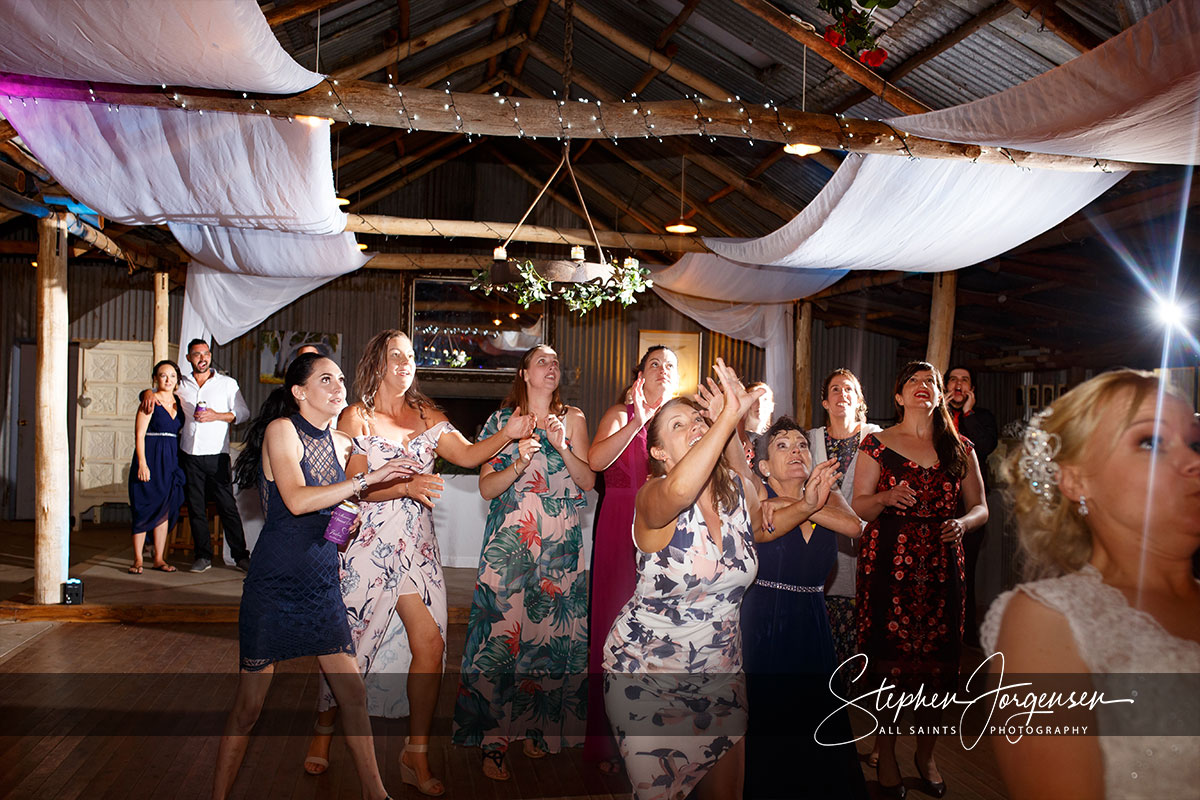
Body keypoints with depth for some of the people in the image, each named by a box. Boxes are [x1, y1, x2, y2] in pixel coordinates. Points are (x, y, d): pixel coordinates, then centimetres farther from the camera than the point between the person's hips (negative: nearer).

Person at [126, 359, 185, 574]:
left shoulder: (178, 402, 12)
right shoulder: (151, 401, -5)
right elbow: (139, 435, -10)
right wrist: (142, 463, -17)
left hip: (171, 461, 6)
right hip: (151, 458, -5)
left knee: (165, 509, 7)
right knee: (145, 509, -2)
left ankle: (159, 558, 14)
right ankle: (137, 559, 6)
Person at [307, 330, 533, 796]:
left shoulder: (427, 416, 11)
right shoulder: (356, 417, -1)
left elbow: (467, 455, -1)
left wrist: (508, 435, -18)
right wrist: (406, 486, -24)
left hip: (417, 546, 4)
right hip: (369, 545, -3)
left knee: (430, 643, -5)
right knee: (349, 644, 6)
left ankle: (417, 757, 8)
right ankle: (324, 729, 33)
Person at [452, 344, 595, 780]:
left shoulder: (572, 418, 10)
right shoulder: (502, 420, 7)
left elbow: (588, 481, 3)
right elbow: (486, 487, 2)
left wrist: (562, 447, -12)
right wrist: (520, 463, -15)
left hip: (560, 546, 2)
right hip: (509, 543, -1)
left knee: (553, 627, 1)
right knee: (502, 629, -7)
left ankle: (538, 727, 19)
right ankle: (493, 740, 3)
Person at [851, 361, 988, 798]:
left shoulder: (960, 449, 11)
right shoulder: (876, 444, 4)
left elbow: (980, 506, 14)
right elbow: (858, 507, 4)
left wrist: (962, 523, -8)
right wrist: (886, 497, -17)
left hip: (940, 567, 2)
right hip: (887, 565, -2)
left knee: (935, 662, 6)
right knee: (888, 659, -1)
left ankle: (926, 754, 26)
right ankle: (886, 756, 17)